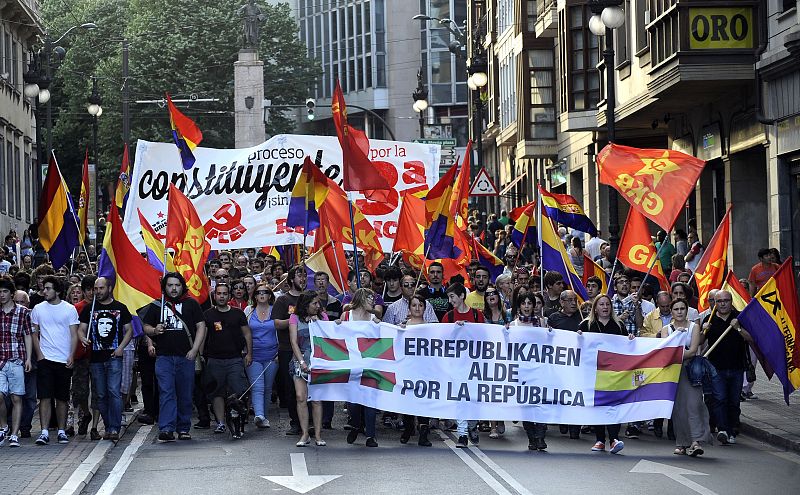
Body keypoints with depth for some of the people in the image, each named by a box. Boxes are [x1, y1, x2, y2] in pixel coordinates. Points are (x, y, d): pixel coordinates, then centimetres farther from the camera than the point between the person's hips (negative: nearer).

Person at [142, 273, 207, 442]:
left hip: (186, 357, 0)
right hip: (164, 357, 0)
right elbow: (146, 327, 15)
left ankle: (183, 429, 16)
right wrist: (155, 331, -9)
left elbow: (201, 327, 5)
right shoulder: (156, 306, 10)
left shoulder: (191, 304, 8)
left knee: (185, 395, 6)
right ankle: (166, 429, -16)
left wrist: (195, 349, -5)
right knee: (166, 393, -10)